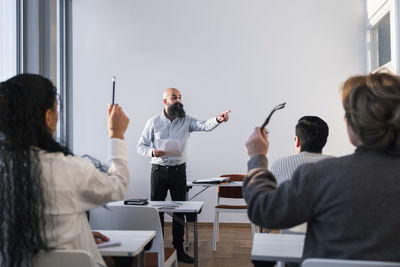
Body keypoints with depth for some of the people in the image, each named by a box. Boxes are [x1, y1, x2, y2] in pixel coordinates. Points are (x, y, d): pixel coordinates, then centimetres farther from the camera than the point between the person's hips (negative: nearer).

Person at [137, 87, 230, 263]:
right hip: (159, 170, -1)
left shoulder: (186, 121, 1)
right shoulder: (153, 122, 0)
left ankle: (179, 249, 16)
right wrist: (152, 152, -20)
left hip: (178, 170, 1)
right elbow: (141, 146, 2)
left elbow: (204, 126, -17)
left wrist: (218, 120, -38)